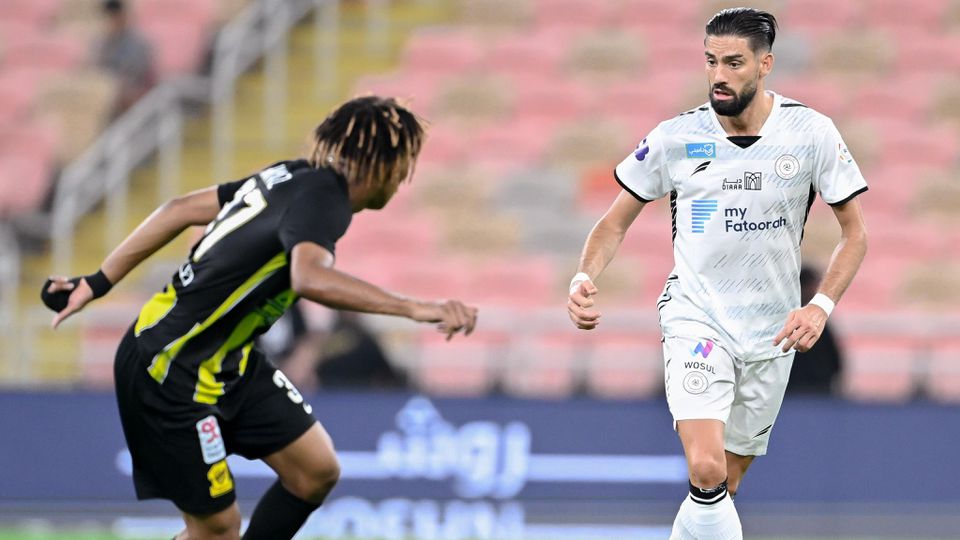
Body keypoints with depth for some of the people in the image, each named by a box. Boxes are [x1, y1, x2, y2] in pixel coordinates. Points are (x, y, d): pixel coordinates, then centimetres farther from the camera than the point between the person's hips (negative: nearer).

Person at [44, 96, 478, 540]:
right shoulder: (323, 196, -22)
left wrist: (97, 283, 14)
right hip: (170, 372, -9)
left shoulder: (294, 176, 3)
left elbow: (181, 209, 9)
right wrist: (414, 308, -46)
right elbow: (310, 279, -44)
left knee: (316, 470, 6)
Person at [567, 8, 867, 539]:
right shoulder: (676, 137, -6)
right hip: (695, 317, -2)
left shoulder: (811, 133, -6)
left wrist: (821, 306, -13)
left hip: (770, 334, 2)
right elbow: (616, 222, 4)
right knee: (706, 471, -24)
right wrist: (584, 277, -16)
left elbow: (854, 233, 2)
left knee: (723, 486, 11)